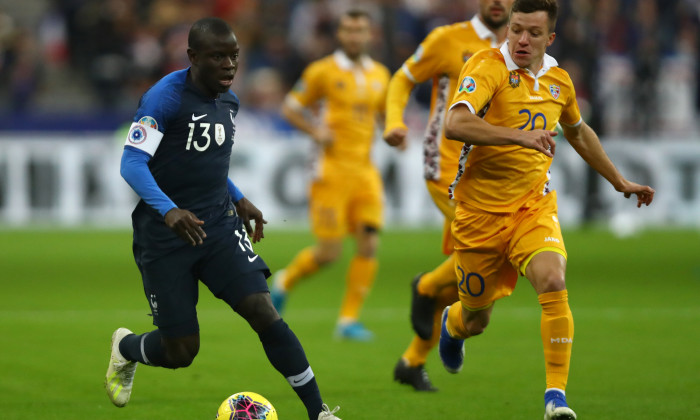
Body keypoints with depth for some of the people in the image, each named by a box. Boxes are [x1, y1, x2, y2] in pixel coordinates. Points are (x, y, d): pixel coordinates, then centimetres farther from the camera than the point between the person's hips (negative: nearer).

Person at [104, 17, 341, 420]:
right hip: (165, 236, -5)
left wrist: (239, 199, 15)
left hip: (219, 228, 5)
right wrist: (168, 210, -37)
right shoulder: (165, 98, -16)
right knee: (180, 351, 0)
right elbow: (133, 163, -23)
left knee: (264, 312, -14)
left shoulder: (229, 100, 8)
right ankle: (125, 348, 36)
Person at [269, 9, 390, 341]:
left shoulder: (380, 74, 10)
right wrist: (315, 130, -13)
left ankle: (349, 319, 0)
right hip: (332, 168, -4)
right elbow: (290, 108, 4)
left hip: (365, 170, 4)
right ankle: (285, 281, 24)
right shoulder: (323, 71, -3)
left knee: (369, 245, -8)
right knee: (329, 251, -6)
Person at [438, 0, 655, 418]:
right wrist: (519, 135, -44)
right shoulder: (487, 67, -16)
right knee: (476, 320, 11)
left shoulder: (558, 80, 3)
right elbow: (455, 123, -34)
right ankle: (452, 324, 50)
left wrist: (621, 182, 28)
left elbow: (578, 133, 25)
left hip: (534, 206, 3)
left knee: (553, 283, -25)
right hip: (481, 210, -3)